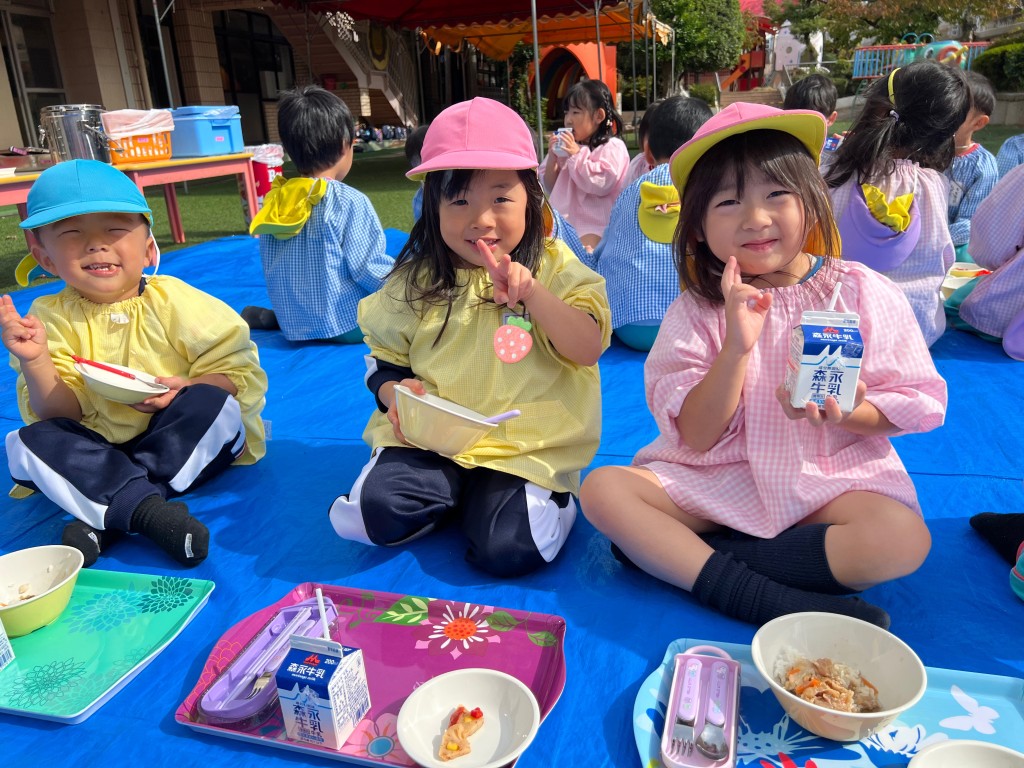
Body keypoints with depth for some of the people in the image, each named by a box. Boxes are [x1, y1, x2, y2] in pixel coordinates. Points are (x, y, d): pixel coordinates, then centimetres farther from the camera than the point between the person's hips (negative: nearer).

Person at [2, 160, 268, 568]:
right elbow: (57, 414, -6)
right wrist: (34, 361, -24)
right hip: (102, 451, 2)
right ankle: (146, 508, -35)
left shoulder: (175, 301, -10)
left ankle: (104, 517, -24)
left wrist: (185, 390, -27)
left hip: (184, 443, -2)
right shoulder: (51, 317, -3)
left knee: (212, 403, -29)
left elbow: (241, 374, -9)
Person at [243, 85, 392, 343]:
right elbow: (370, 271, -14)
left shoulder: (275, 203, 5)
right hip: (349, 326, -6)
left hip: (295, 328, 7)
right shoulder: (350, 201, -13)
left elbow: (273, 274, 11)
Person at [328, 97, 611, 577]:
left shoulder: (554, 268, 0)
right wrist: (393, 391, -10)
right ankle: (459, 495, 7)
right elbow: (385, 357, 13)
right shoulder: (416, 282, 6)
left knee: (508, 549, -23)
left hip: (527, 443, -2)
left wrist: (533, 293, -23)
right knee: (379, 511, -22)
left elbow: (588, 349, -10)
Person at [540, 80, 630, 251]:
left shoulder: (613, 147, -2)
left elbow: (601, 183, -17)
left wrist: (577, 155, -14)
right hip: (563, 223, 7)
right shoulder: (568, 147, 17)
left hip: (594, 226, -7)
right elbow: (550, 188, 16)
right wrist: (552, 156, 0)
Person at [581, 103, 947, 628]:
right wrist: (736, 347, -24)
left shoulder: (861, 293, -4)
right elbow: (696, 437, -10)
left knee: (904, 539, -30)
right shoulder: (696, 311, -4)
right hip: (720, 480, 1)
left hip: (829, 477, 0)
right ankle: (759, 600, -26)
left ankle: (666, 552, -22)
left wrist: (848, 413, -22)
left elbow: (916, 404, 0)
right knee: (603, 488, -19)